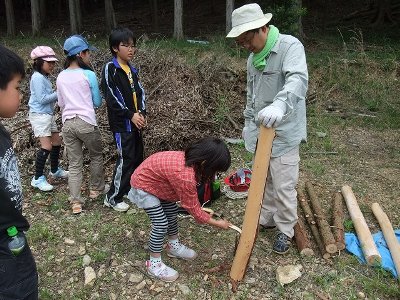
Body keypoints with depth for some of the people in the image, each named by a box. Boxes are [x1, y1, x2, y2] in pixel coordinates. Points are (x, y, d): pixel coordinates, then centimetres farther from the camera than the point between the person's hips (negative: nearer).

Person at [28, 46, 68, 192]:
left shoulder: (44, 77, 12)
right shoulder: (37, 77, -15)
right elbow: (42, 99, -20)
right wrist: (58, 94, -15)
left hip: (49, 114, 10)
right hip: (40, 115, -10)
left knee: (57, 142, 15)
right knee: (46, 146, -11)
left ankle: (55, 170, 34)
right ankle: (38, 178, 0)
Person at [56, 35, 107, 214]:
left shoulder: (61, 77, 8)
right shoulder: (89, 75, -6)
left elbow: (61, 104, 15)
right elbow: (97, 103, 1)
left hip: (67, 124, 4)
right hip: (86, 122, -4)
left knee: (74, 164, 8)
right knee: (96, 156, 19)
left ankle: (76, 202, 8)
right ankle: (96, 189, 33)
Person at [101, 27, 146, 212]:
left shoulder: (132, 70, 15)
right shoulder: (110, 69, -8)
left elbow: (140, 91, 14)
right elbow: (111, 96, -16)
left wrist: (142, 113, -3)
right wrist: (131, 115, -17)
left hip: (135, 120, 8)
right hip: (121, 122, -8)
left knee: (138, 156, 12)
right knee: (126, 158, -8)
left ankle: (133, 188, 28)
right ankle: (113, 197, 4)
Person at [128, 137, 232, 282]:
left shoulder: (190, 158, -15)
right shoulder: (185, 176, -38)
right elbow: (192, 208, -23)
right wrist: (217, 223, -13)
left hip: (155, 179, 9)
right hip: (144, 185, -9)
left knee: (172, 212, 17)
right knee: (161, 223, -8)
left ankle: (174, 246, 38)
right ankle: (154, 264, 10)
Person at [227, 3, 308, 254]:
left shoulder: (290, 46, -16)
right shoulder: (253, 58, 9)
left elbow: (298, 80, -36)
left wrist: (279, 105, -54)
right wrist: (249, 124, 18)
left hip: (284, 132, -7)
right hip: (261, 131, 8)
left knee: (283, 186, 1)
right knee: (264, 181, 18)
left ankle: (286, 231, 22)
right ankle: (267, 219, 38)